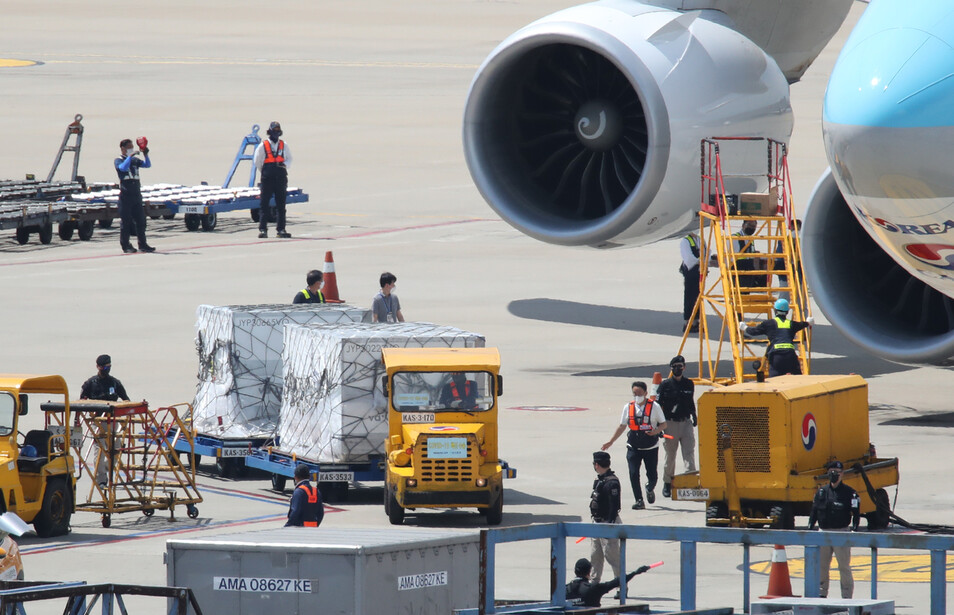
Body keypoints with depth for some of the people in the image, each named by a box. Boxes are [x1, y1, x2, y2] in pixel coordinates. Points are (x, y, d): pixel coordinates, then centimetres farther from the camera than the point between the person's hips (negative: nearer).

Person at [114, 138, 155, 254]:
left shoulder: (135, 160, 16)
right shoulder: (118, 161, -1)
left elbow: (147, 165, 8)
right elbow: (123, 168, -21)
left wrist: (146, 155, -6)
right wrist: (130, 156, -22)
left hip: (136, 194, 6)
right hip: (125, 195, -6)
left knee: (140, 220, 5)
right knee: (125, 221, -3)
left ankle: (142, 244, 10)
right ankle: (125, 245, 1)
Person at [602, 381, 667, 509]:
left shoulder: (654, 407, -4)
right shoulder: (628, 407, 4)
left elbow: (663, 424, 1)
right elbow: (622, 426, 12)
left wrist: (655, 431, -20)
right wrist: (611, 442, 10)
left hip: (651, 447, -1)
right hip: (633, 447, 1)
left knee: (652, 475, 5)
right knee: (633, 474, -11)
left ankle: (650, 489, 39)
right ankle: (639, 501, -2)